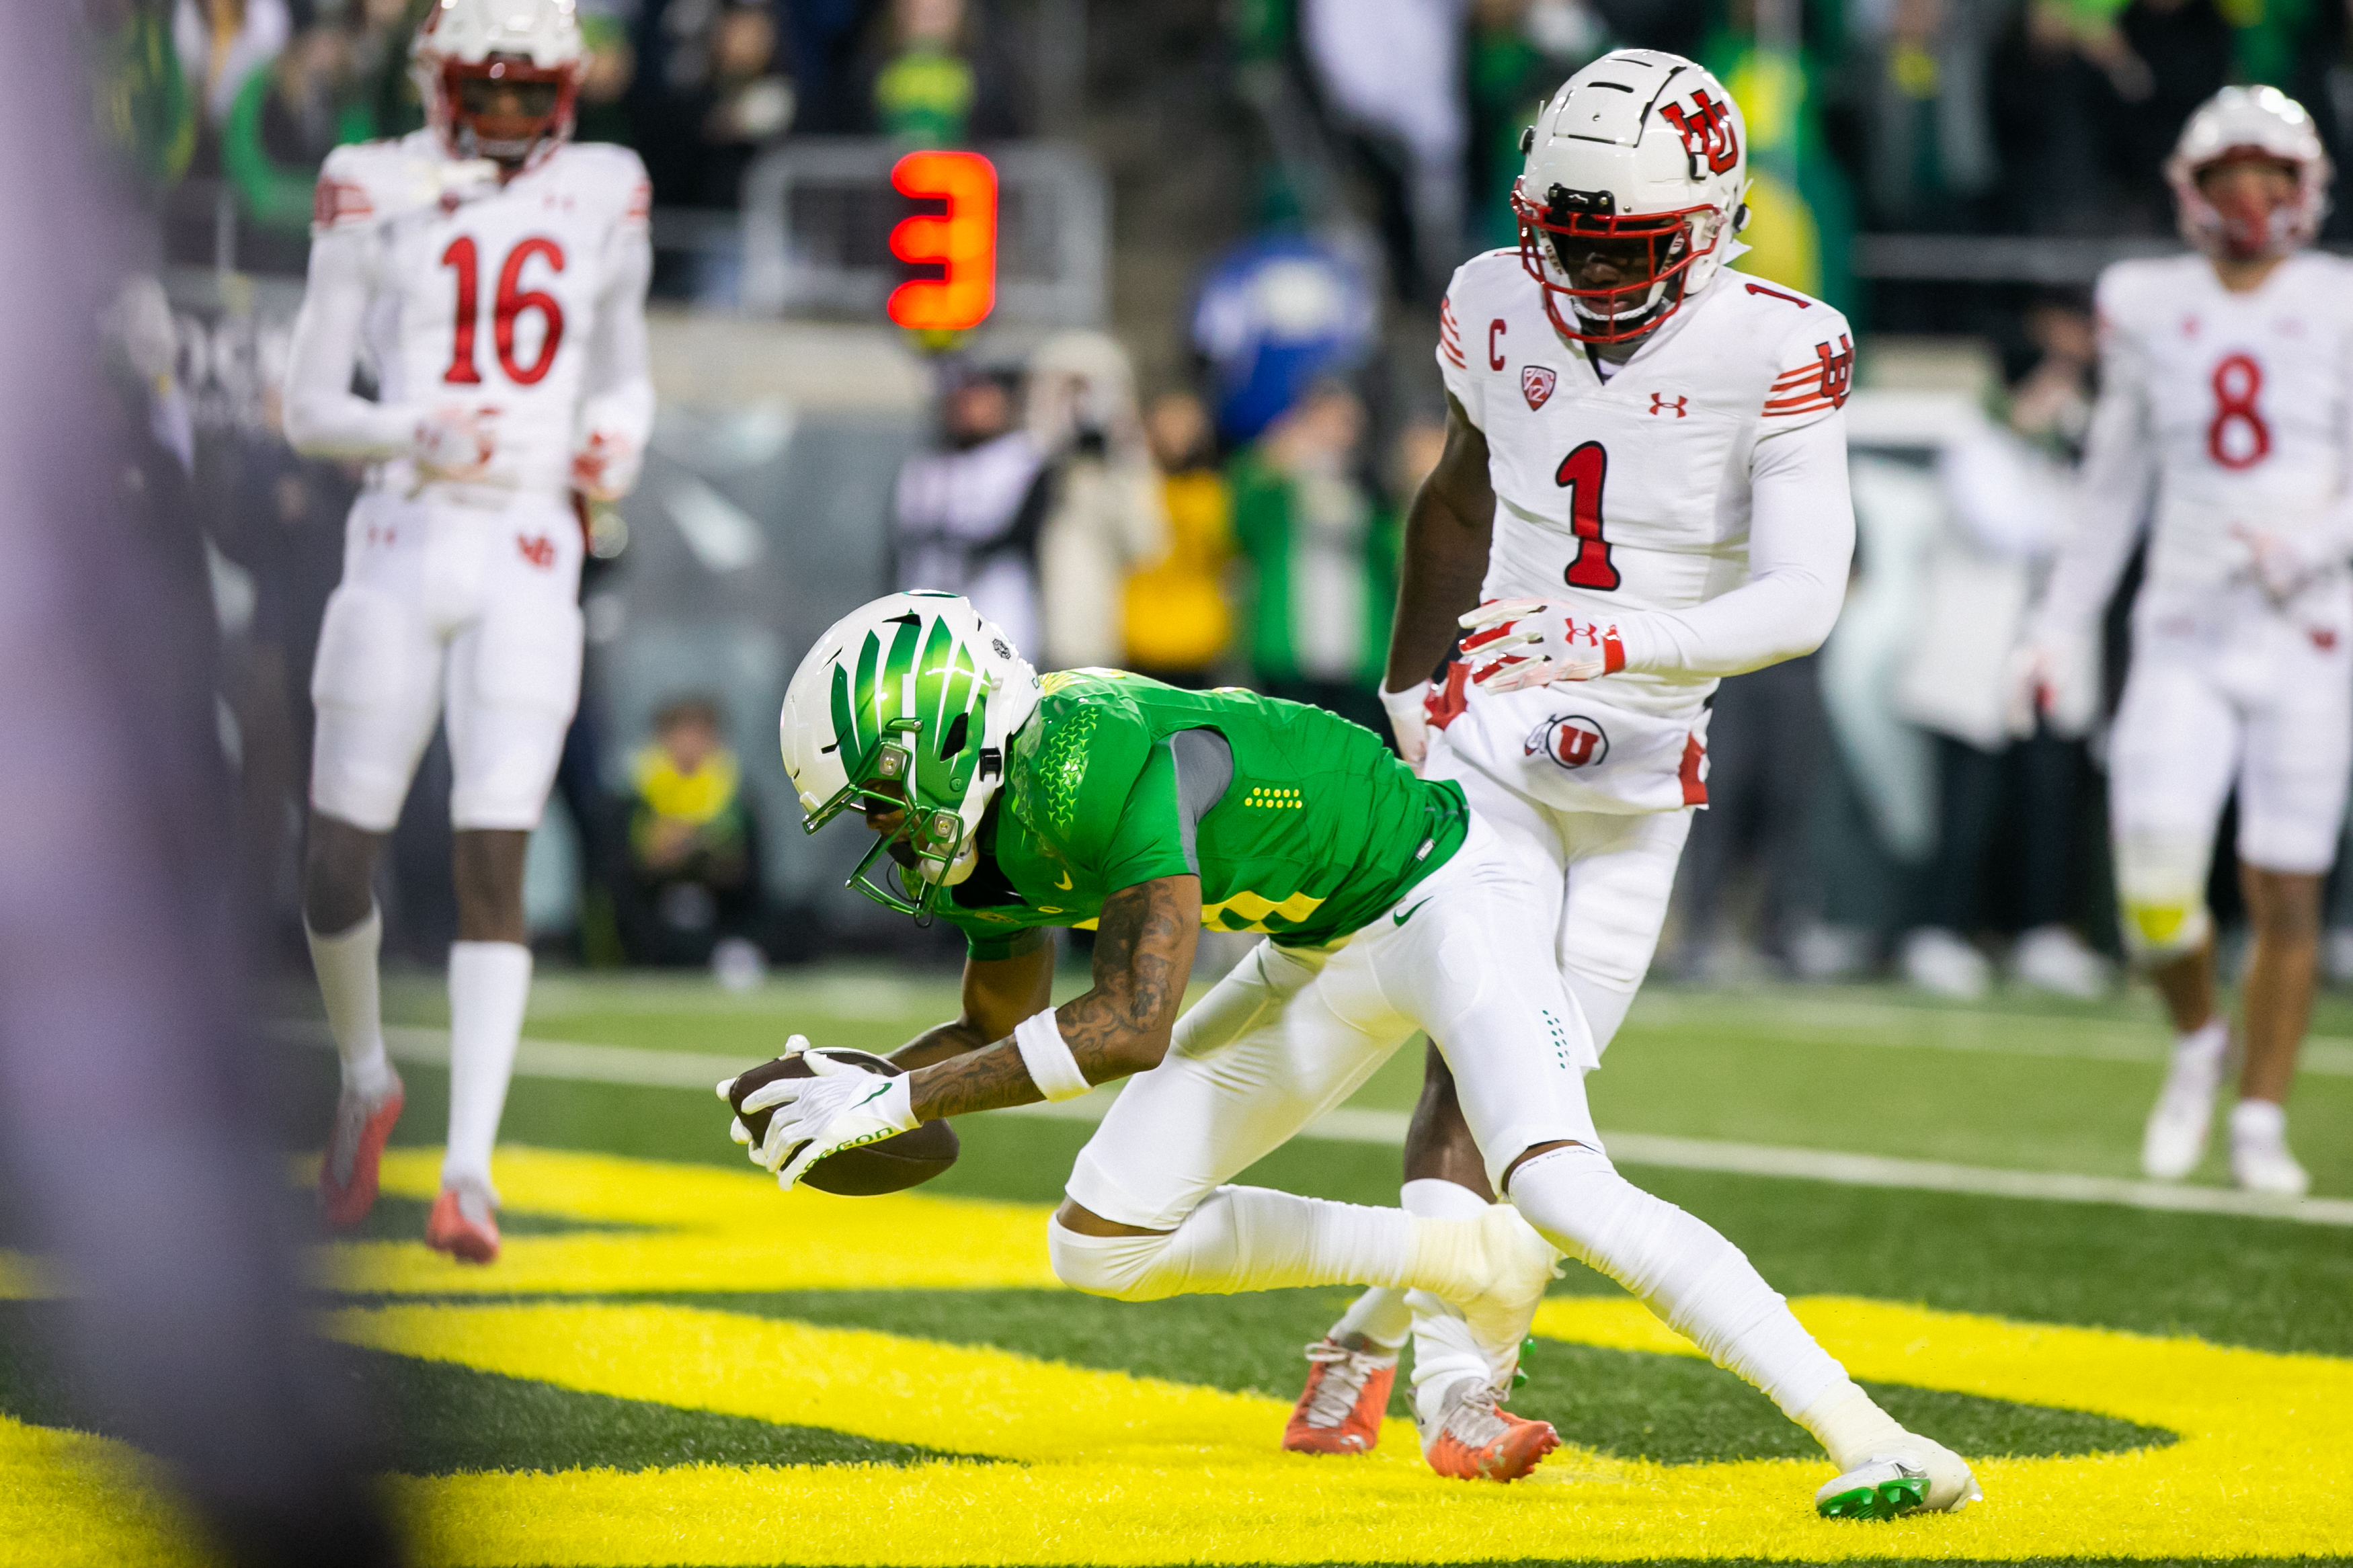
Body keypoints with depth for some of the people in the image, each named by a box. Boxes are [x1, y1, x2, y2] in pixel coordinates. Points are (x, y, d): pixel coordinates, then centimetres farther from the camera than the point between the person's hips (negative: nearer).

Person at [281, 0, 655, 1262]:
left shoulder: (602, 201, 8)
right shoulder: (378, 197, 1)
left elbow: (624, 371, 24)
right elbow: (307, 410, 2)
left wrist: (618, 443, 2)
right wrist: (411, 433, -17)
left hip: (529, 563, 0)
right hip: (400, 552, 0)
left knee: (493, 871, -10)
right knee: (338, 865, 3)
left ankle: (470, 1171, -13)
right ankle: (365, 1083, 32)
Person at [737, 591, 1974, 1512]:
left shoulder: (1100, 760, -32)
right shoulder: (988, 829, -4)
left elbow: (1130, 1027, -35)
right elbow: (1000, 1031, 12)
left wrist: (902, 1101, -30)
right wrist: (847, 1093, -7)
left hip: (1436, 900, -9)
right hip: (1317, 959, 9)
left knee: (1561, 1191, -29)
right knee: (1103, 1246, 1)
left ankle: (1865, 1436, -27)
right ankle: (1470, 1269, 8)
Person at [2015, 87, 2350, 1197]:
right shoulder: (2149, 311, 7)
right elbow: (2114, 487, 15)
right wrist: (2063, 627, 15)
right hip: (2185, 637, 1)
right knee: (2155, 876, -13)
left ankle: (2261, 1121, 12)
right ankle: (2197, 1040, 16)